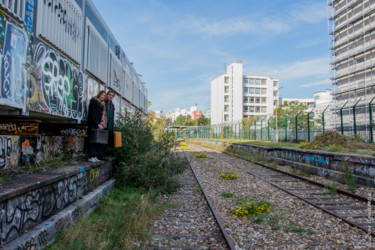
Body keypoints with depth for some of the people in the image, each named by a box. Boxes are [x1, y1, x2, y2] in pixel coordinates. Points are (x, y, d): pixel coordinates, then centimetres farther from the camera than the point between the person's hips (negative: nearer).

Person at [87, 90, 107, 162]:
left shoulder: (102, 104, 20)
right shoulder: (93, 102, -3)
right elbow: (93, 114, -13)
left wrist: (102, 124, 8)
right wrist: (98, 124, -19)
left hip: (100, 125, 7)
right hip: (93, 125, -7)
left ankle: (95, 156, 6)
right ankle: (91, 156, -4)